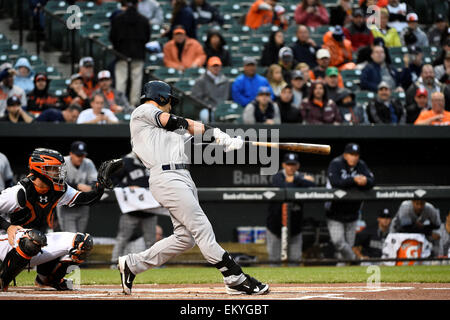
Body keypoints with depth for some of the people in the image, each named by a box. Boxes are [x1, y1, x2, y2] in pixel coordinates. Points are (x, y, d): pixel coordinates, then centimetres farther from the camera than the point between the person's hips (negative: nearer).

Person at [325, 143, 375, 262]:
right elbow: (335, 182, -28)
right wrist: (353, 180, -34)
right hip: (335, 213, -4)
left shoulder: (361, 165, 1)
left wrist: (365, 181, -34)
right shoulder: (336, 164, -11)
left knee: (349, 245, 7)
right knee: (338, 241, -16)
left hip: (352, 215, 4)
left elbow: (372, 182, -11)